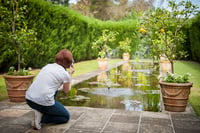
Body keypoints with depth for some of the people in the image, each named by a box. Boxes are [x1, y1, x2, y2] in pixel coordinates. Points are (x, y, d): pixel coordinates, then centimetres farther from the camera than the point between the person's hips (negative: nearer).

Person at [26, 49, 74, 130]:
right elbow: (66, 91, 13)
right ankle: (41, 117, -2)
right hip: (43, 102, -6)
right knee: (66, 117, 18)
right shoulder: (65, 74, -4)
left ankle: (40, 112, 18)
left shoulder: (48, 66, 14)